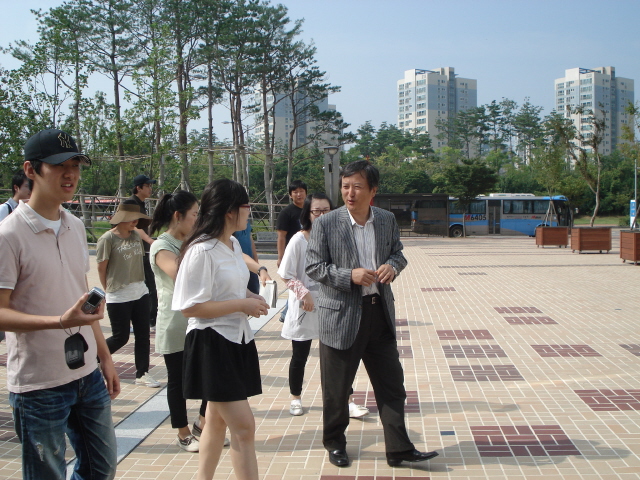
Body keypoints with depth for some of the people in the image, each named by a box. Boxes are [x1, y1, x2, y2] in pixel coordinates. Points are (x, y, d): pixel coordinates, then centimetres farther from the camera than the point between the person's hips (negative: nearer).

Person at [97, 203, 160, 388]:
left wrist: (138, 283, 8)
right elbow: (101, 269, -6)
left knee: (143, 335, 6)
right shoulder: (107, 239, -12)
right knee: (121, 337, 2)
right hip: (118, 297, -6)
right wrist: (110, 290, 1)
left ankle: (142, 373, 16)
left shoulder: (135, 235, 8)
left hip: (140, 292, 6)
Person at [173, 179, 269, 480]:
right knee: (243, 426, -7)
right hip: (212, 344, -9)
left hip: (236, 340, 9)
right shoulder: (202, 250, -19)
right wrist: (242, 305, -19)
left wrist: (252, 298, 2)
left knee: (218, 419, 19)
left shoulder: (233, 244, 9)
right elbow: (190, 307, -22)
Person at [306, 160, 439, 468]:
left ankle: (399, 449, 17)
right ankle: (334, 443, 29)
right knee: (336, 388, 9)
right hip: (341, 315, -4)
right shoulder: (326, 224, -9)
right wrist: (350, 276, -22)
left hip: (380, 313, 4)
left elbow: (397, 252, 15)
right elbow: (313, 266, -8)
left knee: (392, 384, 7)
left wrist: (393, 265, -9)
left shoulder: (387, 220, 4)